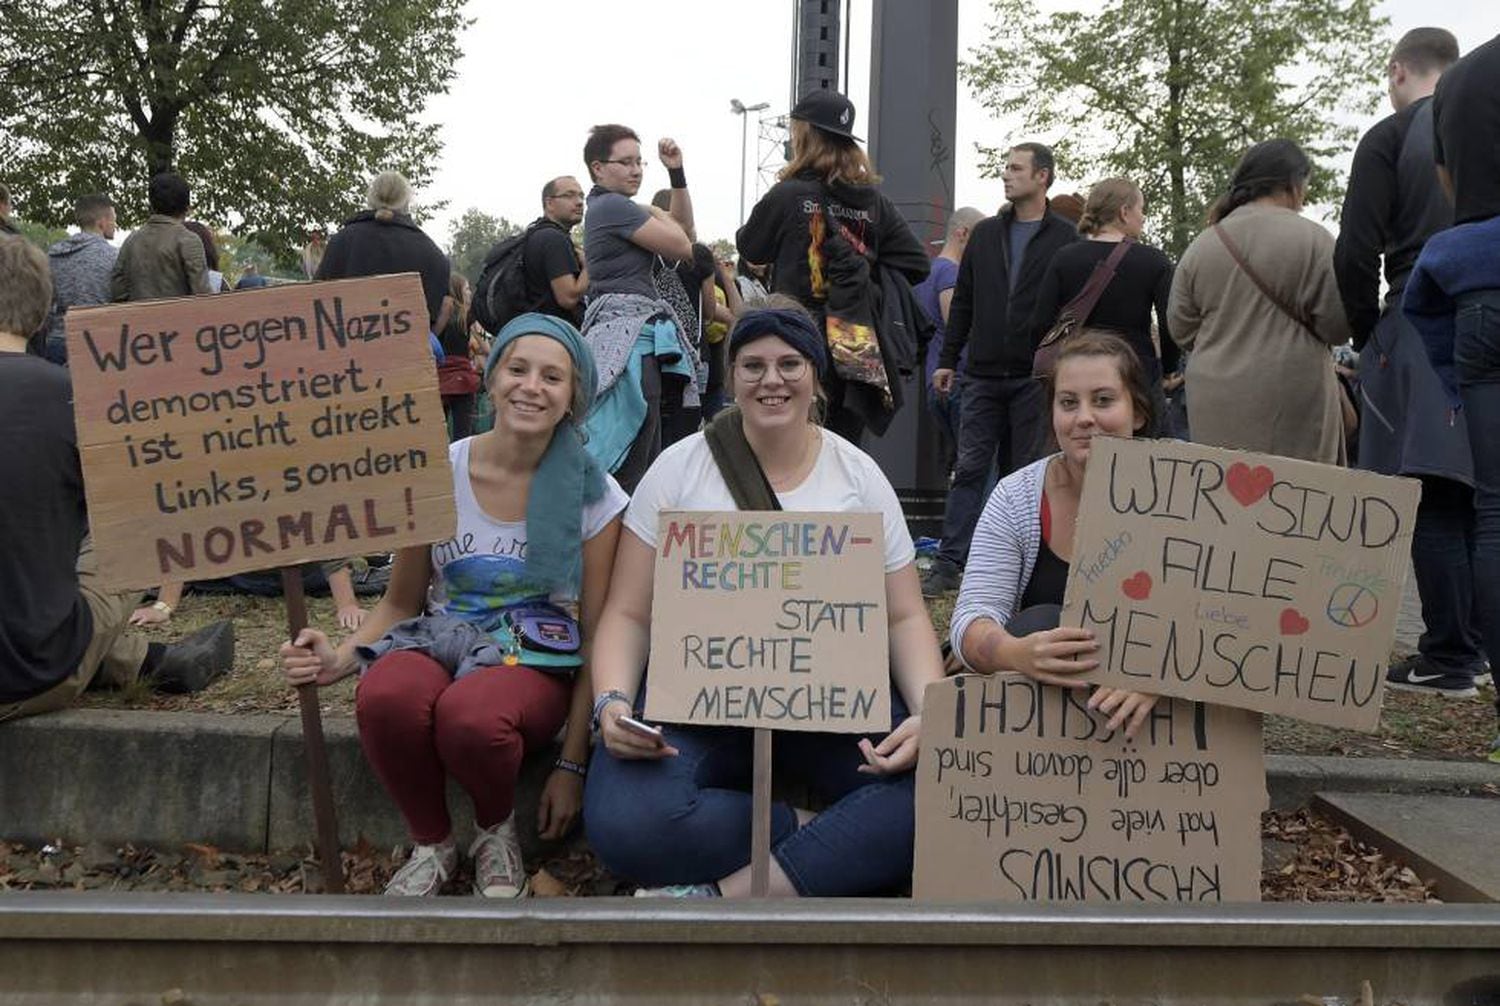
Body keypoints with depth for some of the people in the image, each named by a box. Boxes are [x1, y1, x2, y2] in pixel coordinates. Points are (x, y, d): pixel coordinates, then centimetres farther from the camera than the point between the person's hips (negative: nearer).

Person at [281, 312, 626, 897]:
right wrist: (342, 658, -14)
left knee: (470, 715, -38)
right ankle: (431, 843, -5)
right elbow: (401, 602, 8)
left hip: (535, 662, -2)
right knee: (385, 696, -36)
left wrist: (573, 765, -6)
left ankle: (497, 830, -1)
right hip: (440, 643, 2)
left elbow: (596, 635, -3)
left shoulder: (593, 496, -6)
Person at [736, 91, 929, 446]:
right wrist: (866, 271, 12)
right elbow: (917, 265, 4)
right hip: (856, 354, 4)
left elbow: (750, 249, 6)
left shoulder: (788, 195, -8)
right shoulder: (873, 201, 5)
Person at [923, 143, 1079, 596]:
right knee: (969, 468, 0)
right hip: (984, 373, 3)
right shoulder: (986, 233, 12)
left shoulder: (1064, 238, 1)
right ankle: (950, 563, 1)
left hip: (1036, 376, -3)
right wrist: (948, 359, 9)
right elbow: (963, 301, 14)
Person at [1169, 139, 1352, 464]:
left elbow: (1181, 331, 10)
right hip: (1291, 401, -4)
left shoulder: (1199, 247, 5)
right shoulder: (1312, 239, -6)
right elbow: (1338, 326, -5)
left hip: (1215, 409, 4)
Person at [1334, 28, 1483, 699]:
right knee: (1474, 498, 12)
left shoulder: (1389, 139, -2)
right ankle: (1471, 643, 18)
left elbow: (1355, 254, -8)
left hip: (1420, 332, -5)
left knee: (1432, 499, -4)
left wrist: (1366, 335, 5)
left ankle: (1449, 660, -4)